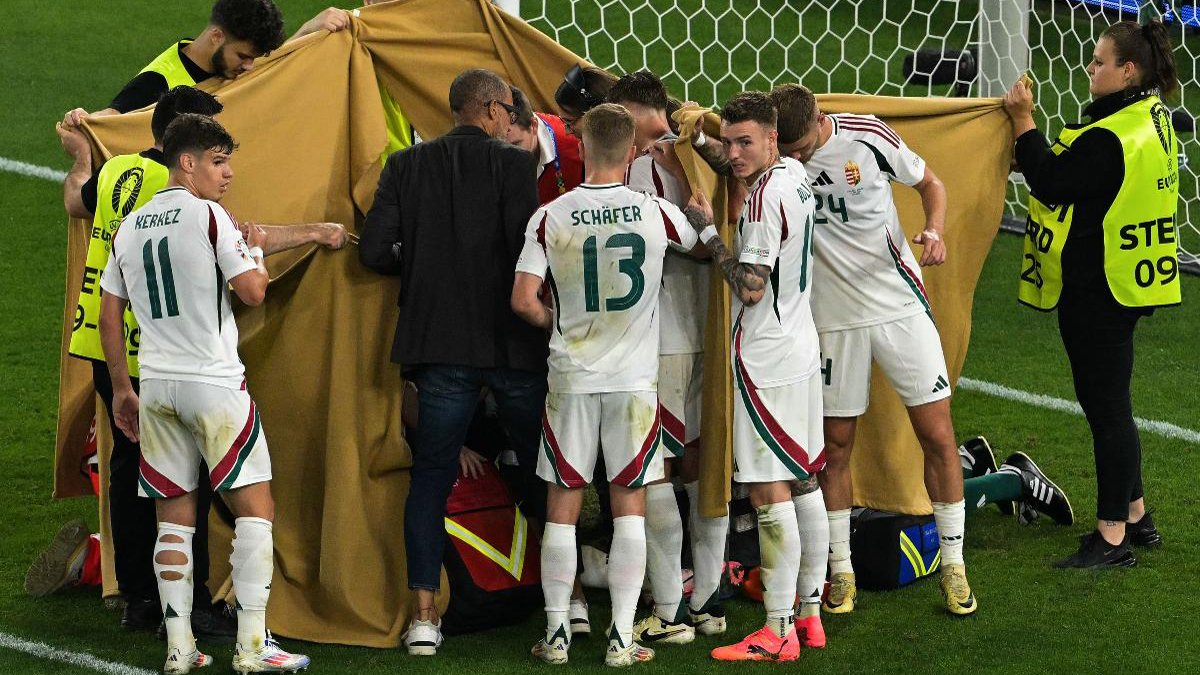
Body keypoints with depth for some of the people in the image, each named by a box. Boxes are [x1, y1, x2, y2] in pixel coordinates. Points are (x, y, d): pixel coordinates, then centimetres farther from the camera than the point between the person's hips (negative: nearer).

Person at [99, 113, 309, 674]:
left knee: (174, 518, 8)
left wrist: (121, 389, 22)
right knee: (255, 507, 0)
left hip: (155, 387, 6)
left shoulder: (130, 227, 12)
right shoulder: (207, 216, -8)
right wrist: (255, 250, 8)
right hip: (214, 384, -6)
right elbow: (253, 291, -12)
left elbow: (109, 316, 15)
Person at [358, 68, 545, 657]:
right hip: (513, 342, -2)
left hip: (439, 343, 2)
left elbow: (375, 250, -1)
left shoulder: (406, 166, 4)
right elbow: (527, 249, -14)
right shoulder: (513, 164, -6)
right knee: (541, 469, 13)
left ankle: (424, 615, 2)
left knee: (431, 475, 8)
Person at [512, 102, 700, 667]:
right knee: (629, 504, 5)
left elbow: (523, 301, -8)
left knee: (563, 504, 8)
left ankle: (556, 633, 10)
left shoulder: (550, 217, -5)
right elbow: (702, 243, 18)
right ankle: (621, 637, 2)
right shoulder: (656, 213, -4)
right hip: (634, 377, 0)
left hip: (570, 377, 0)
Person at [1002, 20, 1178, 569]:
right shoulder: (1153, 122, 8)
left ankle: (1112, 538, 4)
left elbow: (1049, 183, -19)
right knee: (1108, 405, 21)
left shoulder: (1110, 138, -24)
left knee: (1107, 409, -3)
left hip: (1097, 292, -10)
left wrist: (1024, 122, -11)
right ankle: (1134, 516, 30)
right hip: (1123, 287, 10)